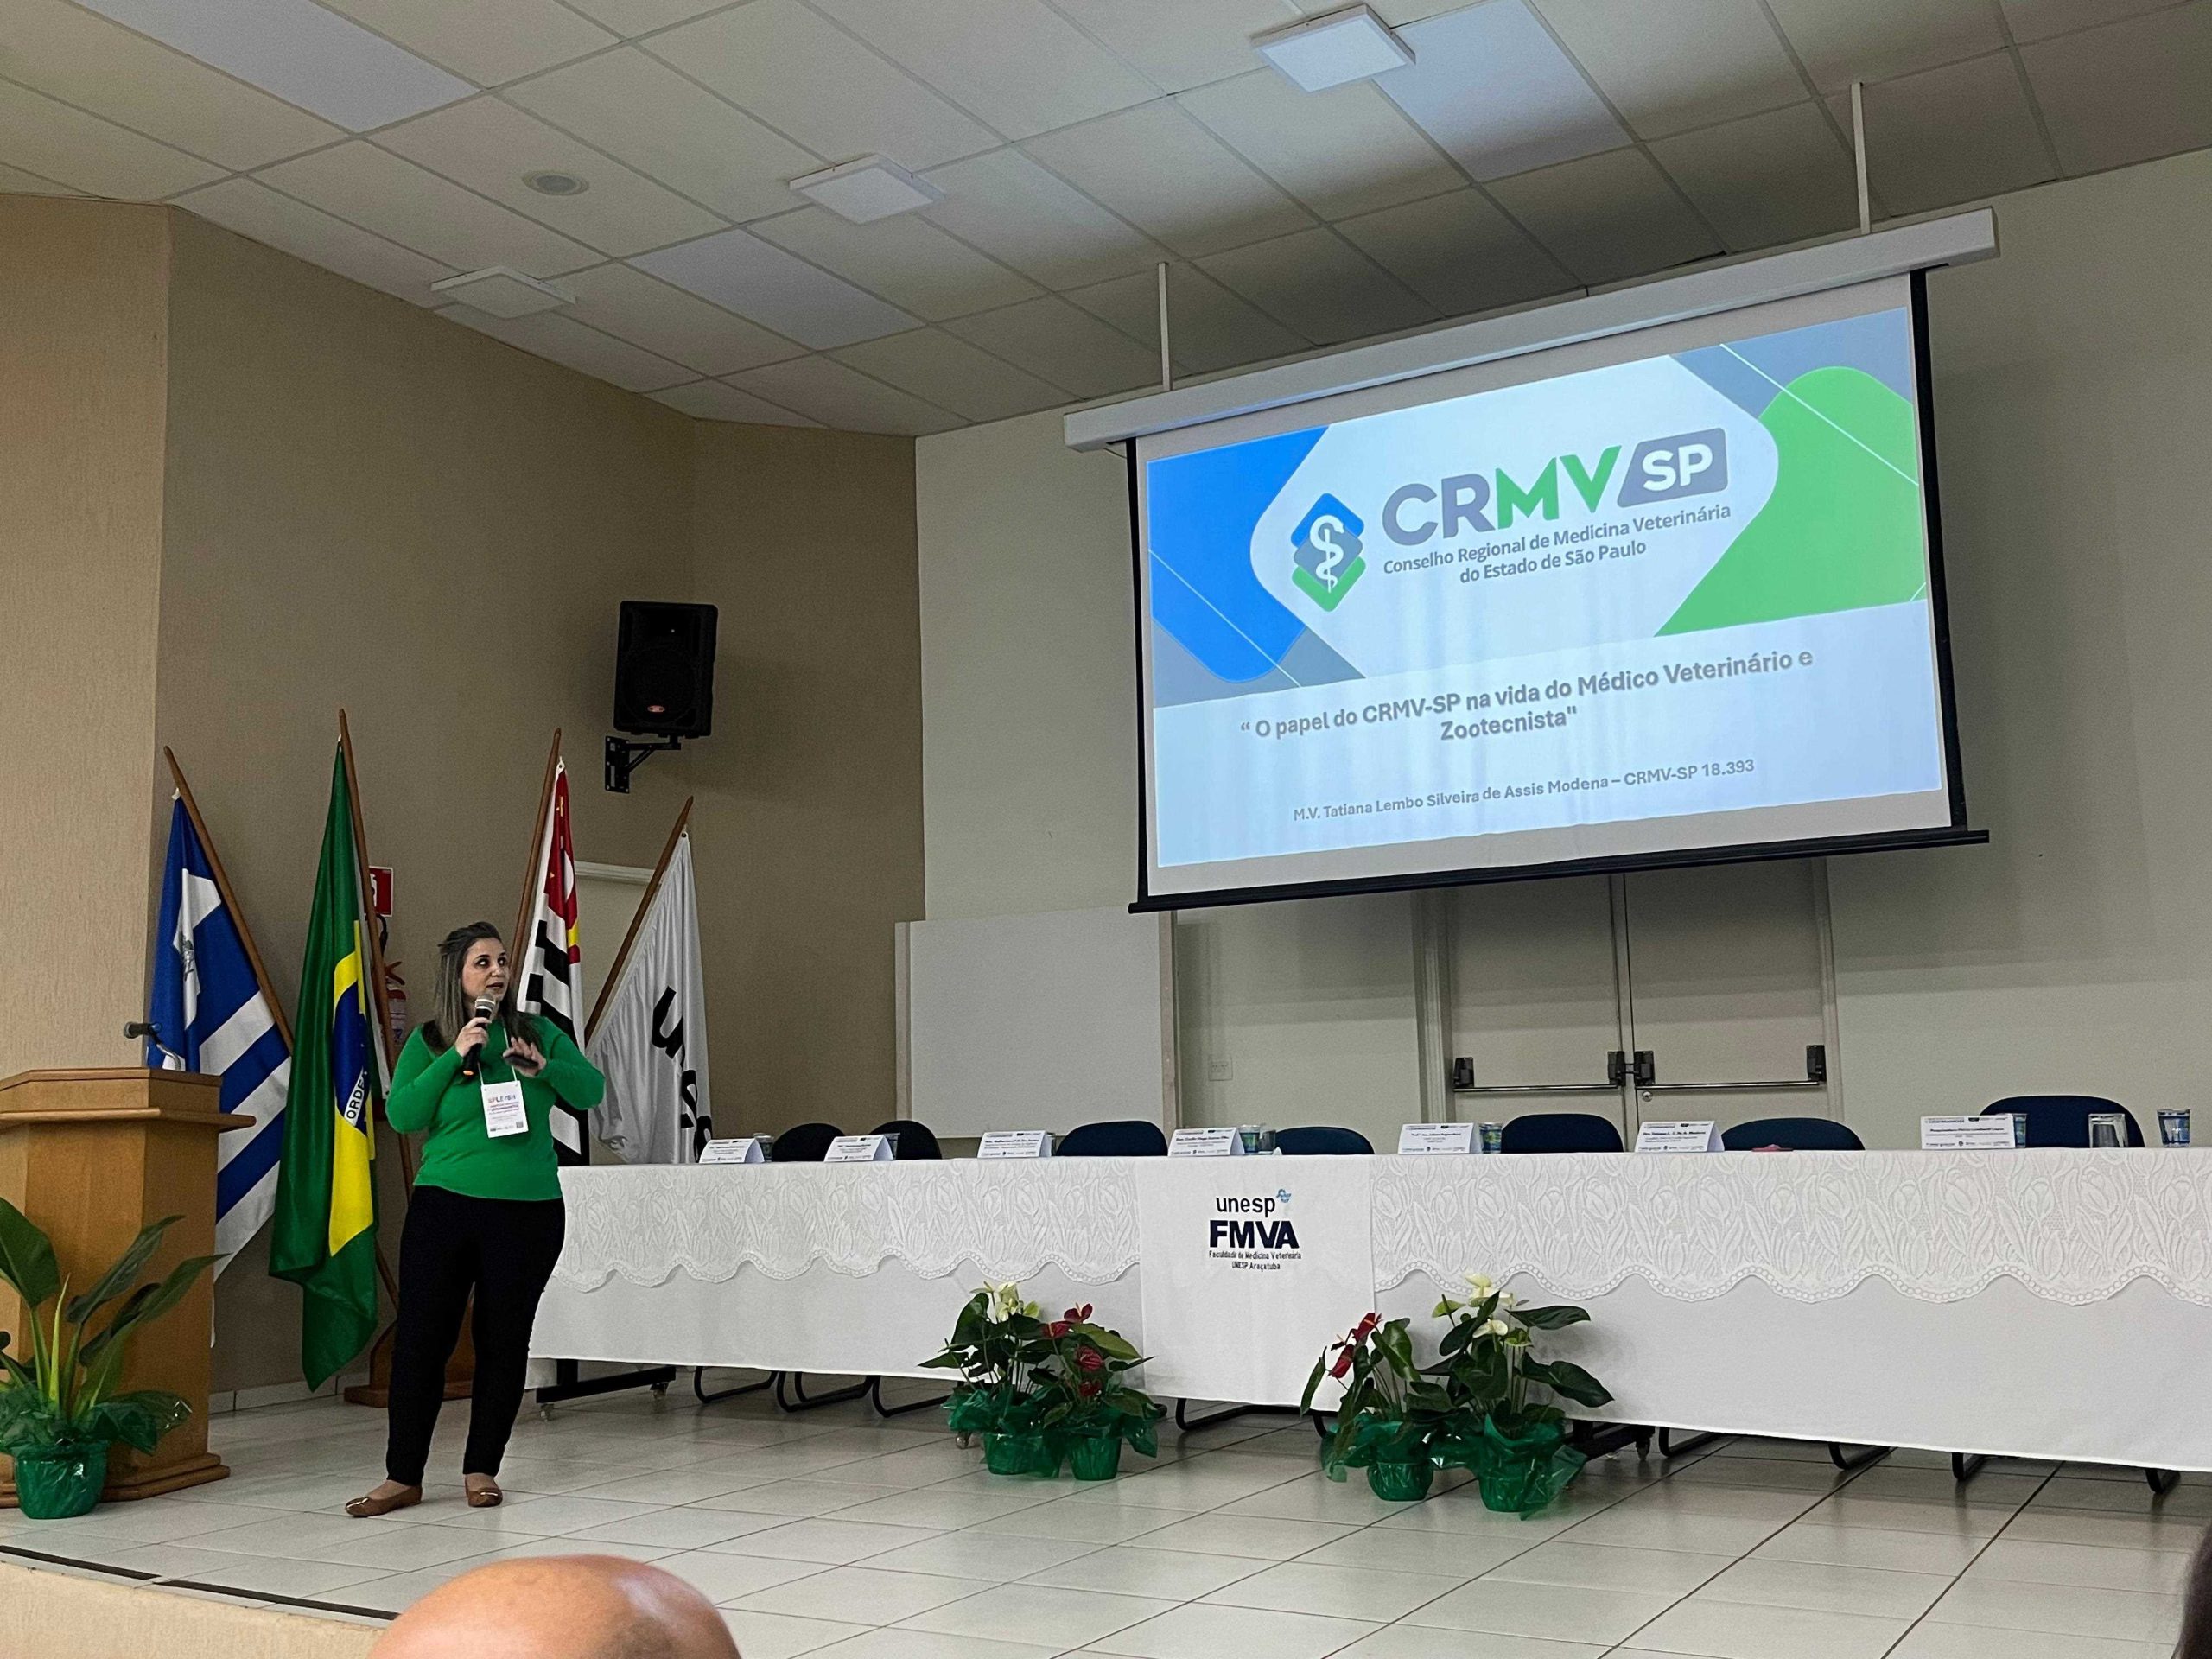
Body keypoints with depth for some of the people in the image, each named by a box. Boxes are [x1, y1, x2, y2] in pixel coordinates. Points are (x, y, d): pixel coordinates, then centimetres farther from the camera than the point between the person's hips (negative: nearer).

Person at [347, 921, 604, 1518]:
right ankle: (403, 1476, 10)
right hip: (445, 1205, -1)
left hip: (529, 1212, 1)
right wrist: (455, 1056, -15)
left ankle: (481, 1469, 18)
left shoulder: (536, 1032, 8)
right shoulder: (428, 1040, 4)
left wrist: (543, 1068, -13)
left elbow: (592, 1090, 5)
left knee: (505, 1341, 6)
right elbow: (401, 1115, -7)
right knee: (421, 1338, -1)